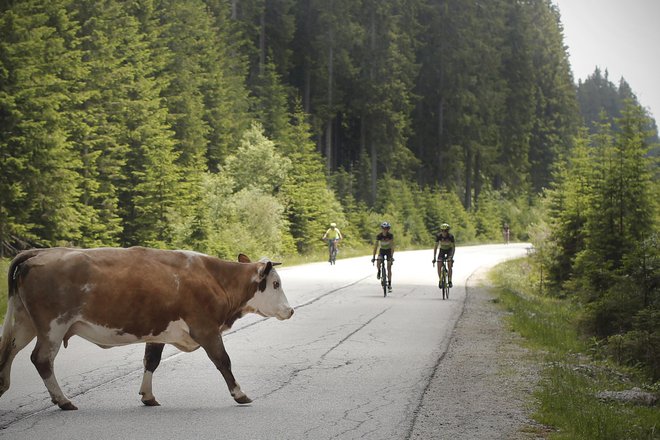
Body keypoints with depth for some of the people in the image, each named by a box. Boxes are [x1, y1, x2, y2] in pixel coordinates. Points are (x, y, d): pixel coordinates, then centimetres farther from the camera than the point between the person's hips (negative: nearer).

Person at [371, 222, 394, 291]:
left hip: (389, 250, -1)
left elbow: (392, 246, -27)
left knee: (389, 268, -7)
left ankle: (389, 284, -1)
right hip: (382, 250, 1)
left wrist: (392, 256, -37)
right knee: (378, 262, -29)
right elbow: (376, 246, -22)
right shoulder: (379, 236, -21)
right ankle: (379, 271, 4)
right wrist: (373, 257, -27)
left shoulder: (390, 235, -24)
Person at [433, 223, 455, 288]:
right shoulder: (438, 236, -24)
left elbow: (453, 247, -26)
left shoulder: (450, 236, -28)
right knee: (439, 266, -15)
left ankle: (450, 281, -12)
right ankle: (440, 281, 0)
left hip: (449, 250, -2)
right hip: (442, 250, 2)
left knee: (449, 266, -21)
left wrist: (452, 257, -38)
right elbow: (436, 247, -20)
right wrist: (434, 258, -25)